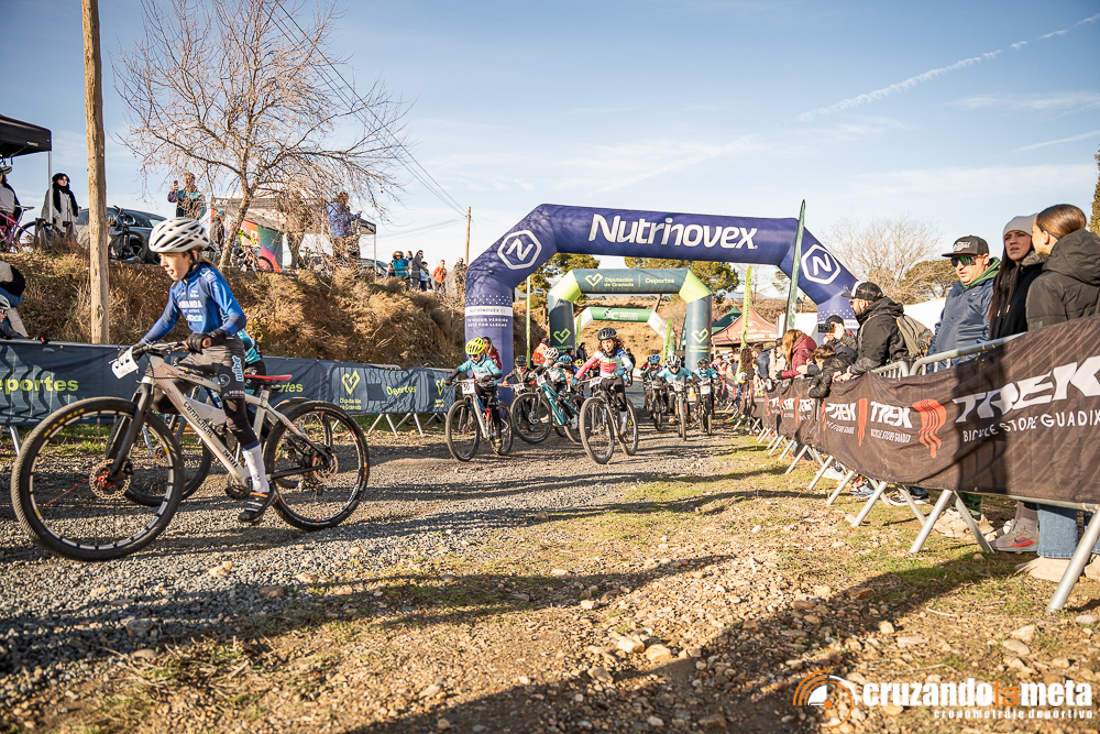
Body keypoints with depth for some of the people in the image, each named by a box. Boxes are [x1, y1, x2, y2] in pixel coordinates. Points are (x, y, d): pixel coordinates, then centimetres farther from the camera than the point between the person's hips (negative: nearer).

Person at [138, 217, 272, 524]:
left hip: (225, 349, -8)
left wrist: (213, 336, -41)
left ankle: (261, 490, -9)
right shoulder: (178, 287, 9)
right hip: (199, 351, 8)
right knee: (161, 400, -4)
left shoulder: (210, 278, -14)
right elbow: (167, 320, 22)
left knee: (236, 418, -15)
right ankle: (223, 420, 11)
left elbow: (237, 317, -24)